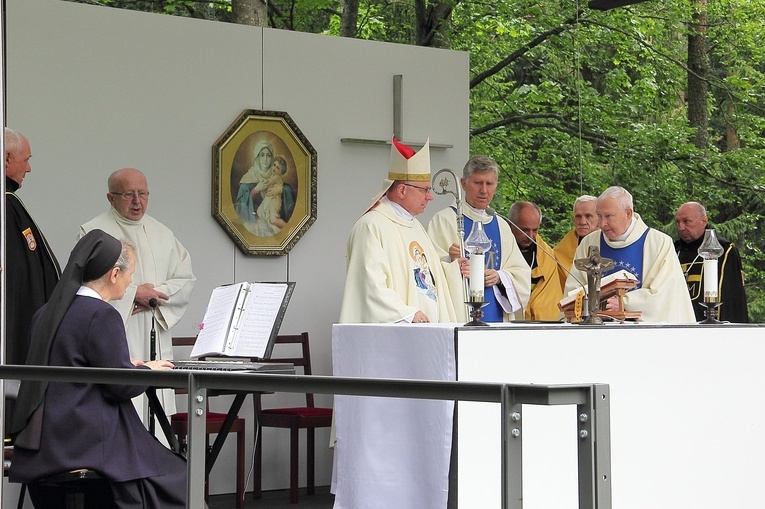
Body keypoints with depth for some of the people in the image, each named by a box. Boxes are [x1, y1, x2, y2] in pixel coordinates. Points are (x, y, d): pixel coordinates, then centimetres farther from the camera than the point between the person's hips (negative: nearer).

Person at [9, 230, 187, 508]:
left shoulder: (49, 311, 12)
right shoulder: (102, 315, -14)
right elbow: (123, 387, -14)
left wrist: (128, 366, 24)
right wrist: (148, 370, 7)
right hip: (85, 441, -9)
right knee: (174, 479, 2)